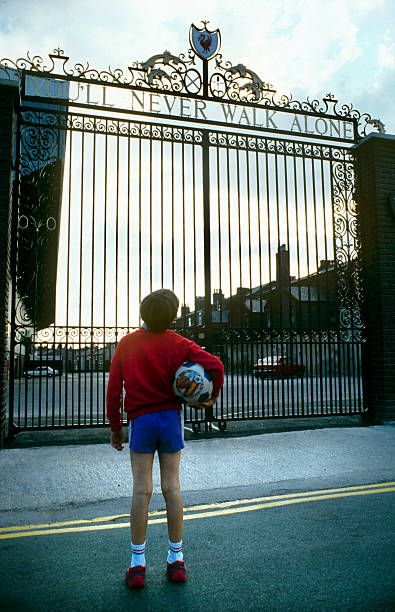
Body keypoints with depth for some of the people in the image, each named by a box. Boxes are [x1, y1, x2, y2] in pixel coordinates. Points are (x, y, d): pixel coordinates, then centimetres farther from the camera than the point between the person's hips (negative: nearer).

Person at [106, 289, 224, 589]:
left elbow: (113, 389, -2)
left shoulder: (126, 344, -2)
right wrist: (214, 395, 1)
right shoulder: (177, 344, -5)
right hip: (171, 418, 0)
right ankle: (176, 559, 18)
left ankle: (138, 563, 10)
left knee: (141, 490, 3)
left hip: (140, 420, 0)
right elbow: (215, 364, -16)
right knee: (172, 487, 8)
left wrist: (115, 427, 7)